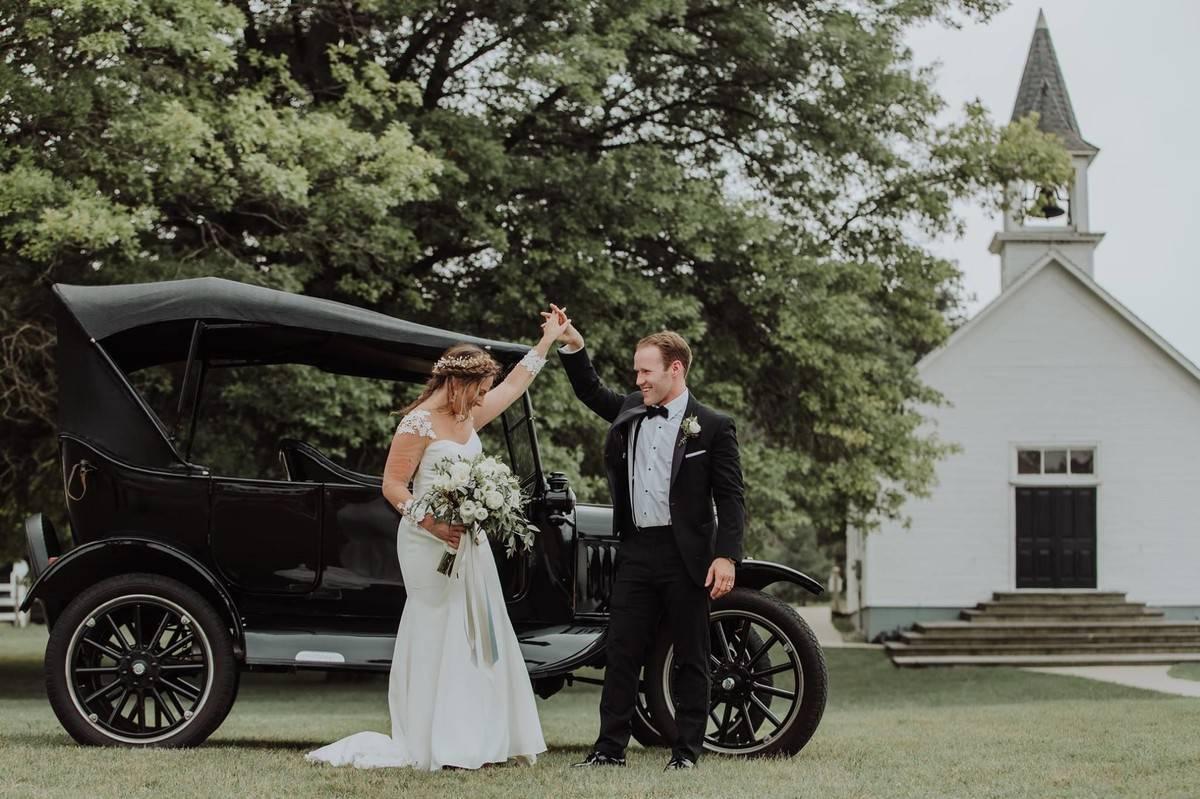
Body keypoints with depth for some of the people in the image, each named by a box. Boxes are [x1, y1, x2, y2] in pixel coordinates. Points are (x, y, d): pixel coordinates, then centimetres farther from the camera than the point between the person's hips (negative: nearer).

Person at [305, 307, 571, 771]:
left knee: (476, 637, 7)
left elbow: (514, 385, 23)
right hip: (430, 542, -8)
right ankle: (438, 747, -3)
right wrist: (432, 524, -25)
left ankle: (478, 740, 12)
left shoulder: (467, 418, 11)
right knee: (438, 636, -6)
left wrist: (548, 341, 26)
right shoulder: (419, 424, -12)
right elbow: (392, 486, -13)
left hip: (468, 540, 8)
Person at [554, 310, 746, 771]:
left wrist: (726, 557, -15)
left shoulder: (712, 427, -4)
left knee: (690, 658, 4)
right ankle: (610, 748, 8)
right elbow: (591, 391, 24)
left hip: (686, 555, -5)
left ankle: (687, 751, 11)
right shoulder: (629, 411, 11)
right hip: (635, 552, 5)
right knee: (621, 653, 4)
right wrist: (572, 346, 7)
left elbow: (730, 498, -6)